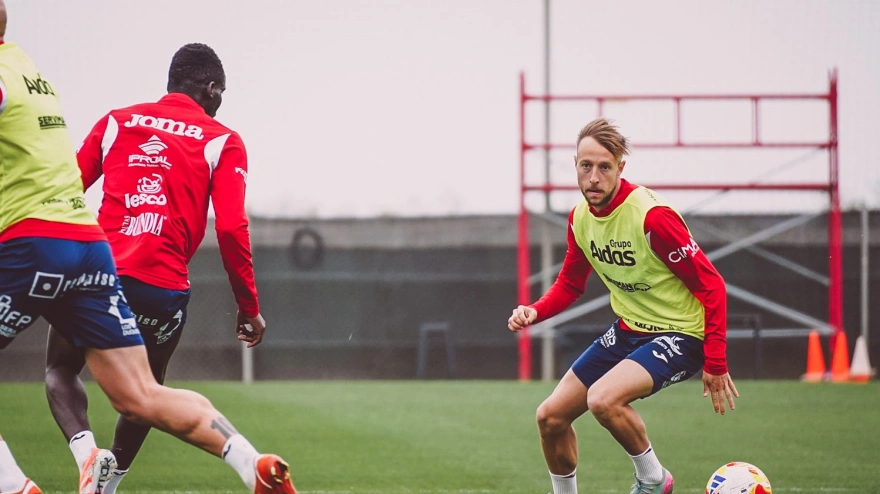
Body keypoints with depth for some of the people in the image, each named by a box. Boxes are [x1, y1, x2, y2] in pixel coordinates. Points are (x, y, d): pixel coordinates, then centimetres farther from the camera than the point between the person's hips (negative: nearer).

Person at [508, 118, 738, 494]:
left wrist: (715, 364, -20)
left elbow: (711, 286, -19)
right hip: (627, 331, 8)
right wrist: (535, 312, -6)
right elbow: (570, 284, 15)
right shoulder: (579, 218, -1)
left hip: (679, 334, -8)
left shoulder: (652, 216, -24)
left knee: (603, 399, -31)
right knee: (551, 416, 5)